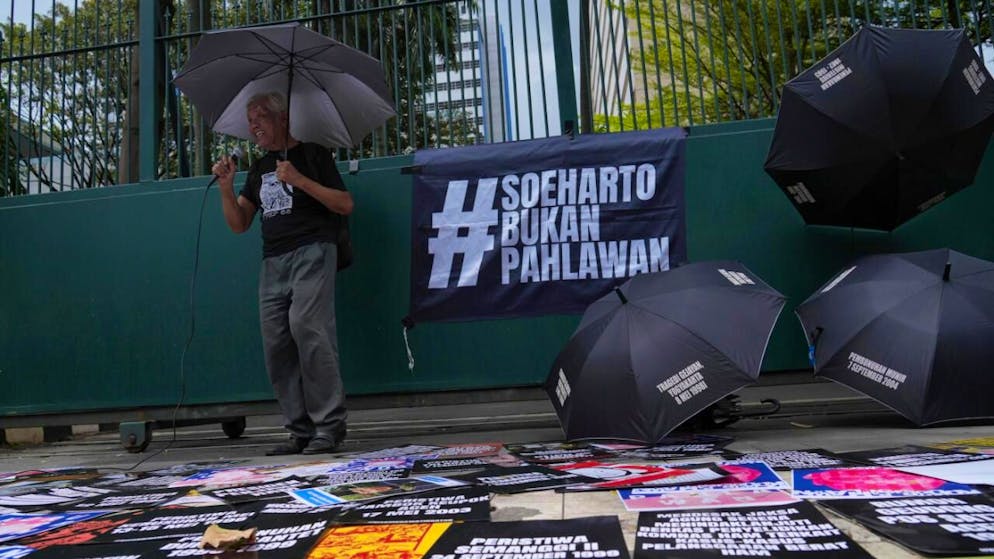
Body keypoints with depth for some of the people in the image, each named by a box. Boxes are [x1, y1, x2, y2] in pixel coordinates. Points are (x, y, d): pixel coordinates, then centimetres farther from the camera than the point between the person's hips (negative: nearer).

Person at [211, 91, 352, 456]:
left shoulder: (312, 154, 7)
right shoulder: (259, 169, 23)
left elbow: (345, 205, -2)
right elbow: (239, 224, 20)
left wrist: (300, 181, -11)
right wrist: (226, 187, 5)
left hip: (311, 252, -6)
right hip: (273, 262, 6)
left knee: (306, 327, -22)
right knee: (276, 344, -3)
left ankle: (329, 426, -16)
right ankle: (301, 432, 3)